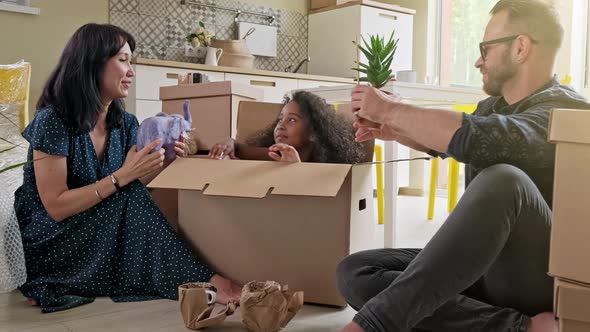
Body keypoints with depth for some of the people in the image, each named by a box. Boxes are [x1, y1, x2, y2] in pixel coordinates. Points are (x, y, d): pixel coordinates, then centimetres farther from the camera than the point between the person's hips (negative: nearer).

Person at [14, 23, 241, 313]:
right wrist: (123, 176, -28)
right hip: (50, 242, -6)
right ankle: (202, 280, -26)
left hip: (102, 236, 6)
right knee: (130, 199, -26)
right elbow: (57, 207, -22)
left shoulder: (126, 124, -1)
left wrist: (158, 165, -16)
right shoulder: (52, 121, -19)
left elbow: (131, 186, 2)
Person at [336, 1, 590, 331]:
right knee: (354, 273, -13)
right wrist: (392, 130, 14)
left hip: (538, 276, -7)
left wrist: (391, 109, -20)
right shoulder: (490, 108, 11)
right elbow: (443, 140, 32)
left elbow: (476, 139, -33)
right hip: (475, 267, 7)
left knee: (503, 179, -37)